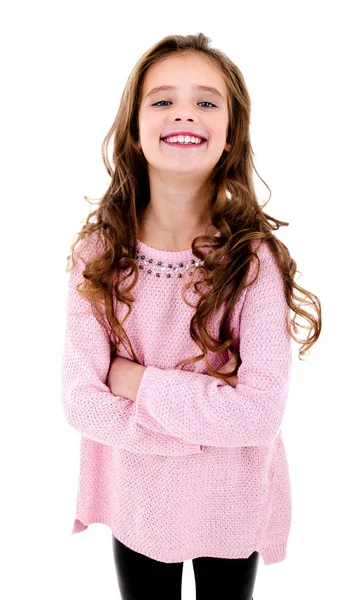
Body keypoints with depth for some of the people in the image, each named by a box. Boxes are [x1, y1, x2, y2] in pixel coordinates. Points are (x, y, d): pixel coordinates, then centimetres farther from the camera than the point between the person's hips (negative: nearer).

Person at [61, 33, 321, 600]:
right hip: (135, 501, 1)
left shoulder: (255, 257, -20)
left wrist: (131, 377, -22)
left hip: (230, 509, -1)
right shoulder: (99, 251, -14)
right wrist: (204, 424, -22)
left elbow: (262, 413, -26)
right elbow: (80, 399, -16)